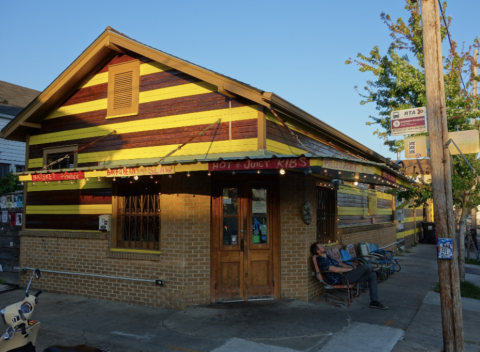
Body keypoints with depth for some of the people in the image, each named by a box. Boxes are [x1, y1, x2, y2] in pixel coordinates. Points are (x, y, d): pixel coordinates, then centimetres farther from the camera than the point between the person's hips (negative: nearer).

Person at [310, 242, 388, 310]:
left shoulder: (327, 257, 20)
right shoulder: (321, 260, -14)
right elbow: (335, 269, -23)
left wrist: (352, 268, 10)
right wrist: (351, 269, -12)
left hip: (344, 276, 10)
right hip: (340, 279, -10)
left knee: (372, 275, 0)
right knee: (365, 266, -16)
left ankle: (374, 301, 0)